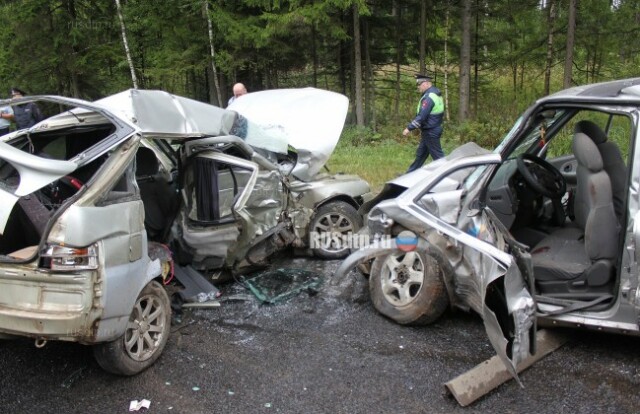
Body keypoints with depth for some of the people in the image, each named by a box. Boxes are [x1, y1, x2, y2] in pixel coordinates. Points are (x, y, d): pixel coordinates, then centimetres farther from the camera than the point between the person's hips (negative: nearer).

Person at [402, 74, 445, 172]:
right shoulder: (435, 93, 10)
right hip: (433, 129, 10)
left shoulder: (429, 97, -22)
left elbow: (421, 116, -26)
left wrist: (409, 128, -20)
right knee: (420, 153, 17)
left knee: (437, 155, -3)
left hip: (430, 132, -10)